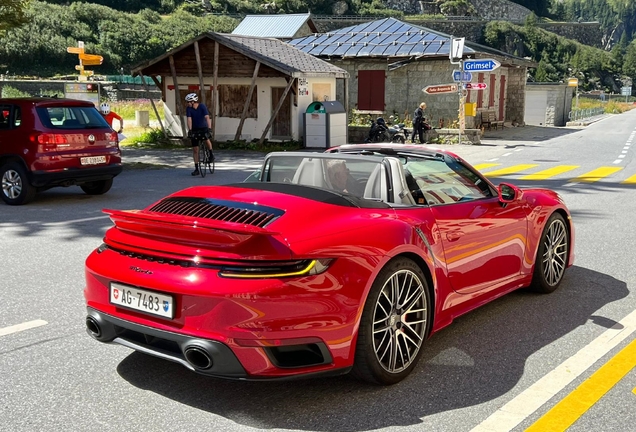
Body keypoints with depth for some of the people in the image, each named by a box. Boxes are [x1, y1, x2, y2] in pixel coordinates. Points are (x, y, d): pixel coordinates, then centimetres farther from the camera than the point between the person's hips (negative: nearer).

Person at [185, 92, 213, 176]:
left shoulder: (202, 106, -20)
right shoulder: (188, 109, -13)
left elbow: (207, 118, -30)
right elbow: (189, 120, -21)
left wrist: (209, 128, -43)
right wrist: (190, 130, -35)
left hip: (204, 128, -2)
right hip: (195, 129, 2)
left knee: (207, 139, -33)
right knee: (195, 149, -1)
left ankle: (211, 154, -4)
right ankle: (196, 169, 6)